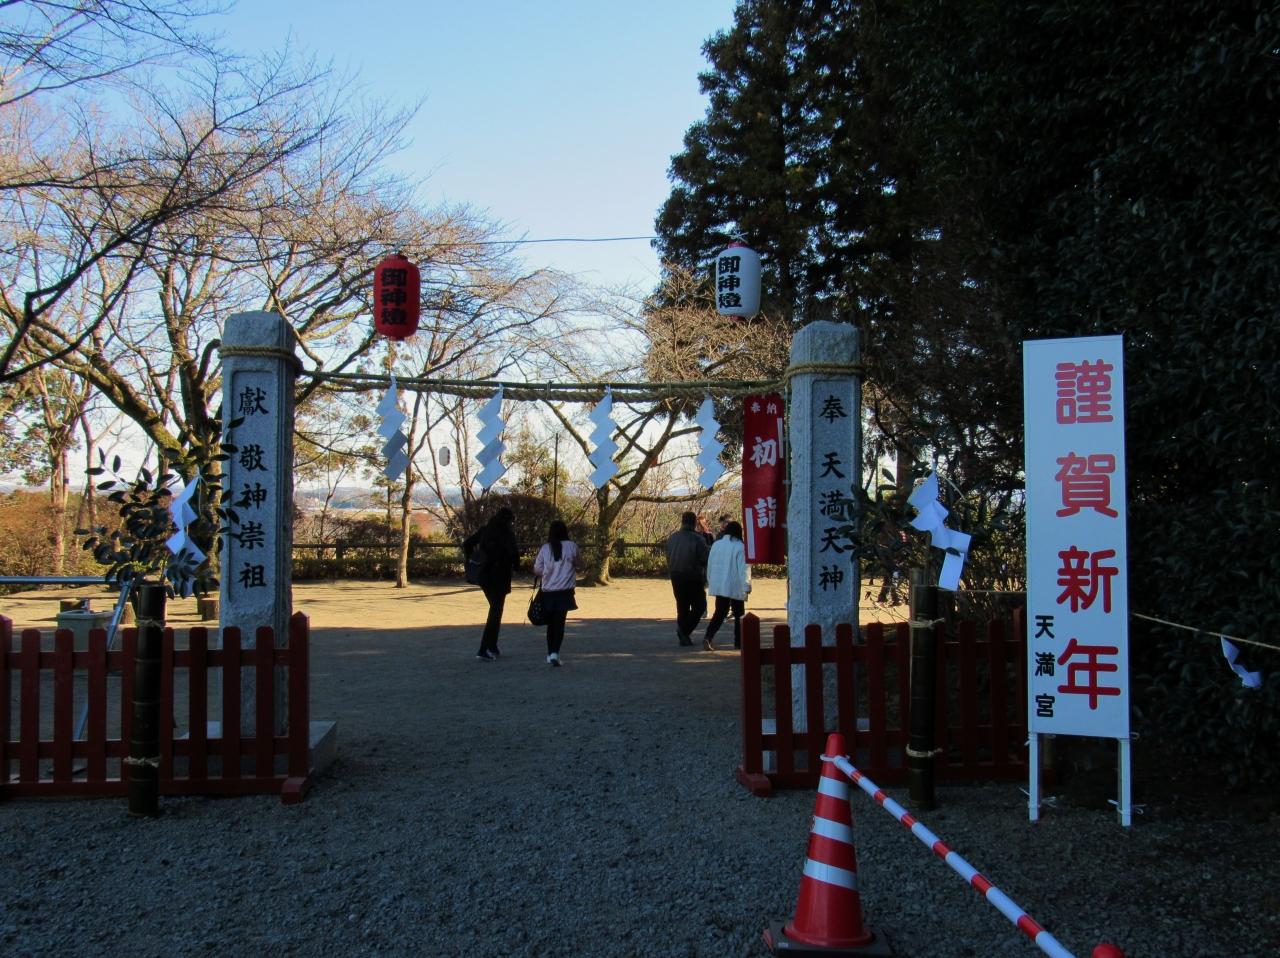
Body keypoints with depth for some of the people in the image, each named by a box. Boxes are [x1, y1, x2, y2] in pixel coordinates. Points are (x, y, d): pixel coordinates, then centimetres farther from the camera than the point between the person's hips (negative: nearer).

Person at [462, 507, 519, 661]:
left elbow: (467, 544, 8)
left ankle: (492, 648, 23)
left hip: (484, 575, 7)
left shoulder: (484, 530, 8)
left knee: (495, 609, 21)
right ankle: (483, 651, -5)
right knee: (495, 613, 1)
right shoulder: (507, 533, -11)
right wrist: (516, 566, -2)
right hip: (499, 577, -7)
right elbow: (513, 552, -21)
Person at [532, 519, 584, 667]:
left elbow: (537, 570, 5)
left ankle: (550, 654, 23)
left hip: (548, 592, 2)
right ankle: (555, 653, -17)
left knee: (551, 623, 15)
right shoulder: (572, 546, -3)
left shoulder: (545, 548, 0)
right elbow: (579, 566, 8)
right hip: (564, 592, -2)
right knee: (560, 623, -2)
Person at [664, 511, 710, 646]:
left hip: (676, 577, 6)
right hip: (693, 578, -6)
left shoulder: (671, 538, 5)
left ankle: (684, 637, 15)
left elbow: (668, 558, 11)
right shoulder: (697, 539, -15)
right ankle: (685, 629, -12)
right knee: (699, 606, 6)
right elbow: (706, 558, -13)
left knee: (682, 607, 14)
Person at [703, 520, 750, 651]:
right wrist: (747, 586, -11)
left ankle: (708, 637, -11)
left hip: (718, 586, 5)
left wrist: (710, 582, 21)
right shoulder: (740, 547, -11)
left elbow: (710, 565, 12)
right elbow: (743, 569, -14)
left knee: (719, 613, 8)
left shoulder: (716, 545, 6)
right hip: (735, 587, -5)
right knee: (738, 614, 11)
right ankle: (739, 642, 15)